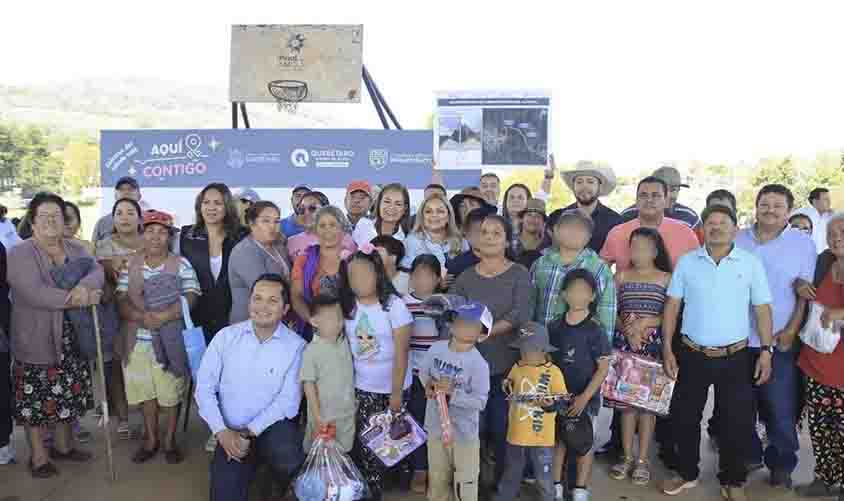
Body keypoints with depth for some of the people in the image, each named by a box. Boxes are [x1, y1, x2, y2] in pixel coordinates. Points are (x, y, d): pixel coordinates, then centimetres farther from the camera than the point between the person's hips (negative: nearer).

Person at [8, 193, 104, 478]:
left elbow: (98, 272, -10)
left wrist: (83, 287, -32)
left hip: (70, 339, 5)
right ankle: (38, 457, 22)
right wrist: (81, 298, -27)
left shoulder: (76, 249, 7)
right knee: (36, 400, 6)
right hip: (35, 342, -5)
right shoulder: (20, 254, -12)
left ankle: (63, 446, 34)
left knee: (65, 395, 17)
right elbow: (35, 293, -25)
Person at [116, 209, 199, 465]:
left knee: (171, 392, 8)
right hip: (138, 340, 3)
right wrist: (141, 317, -21)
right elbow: (121, 301, -2)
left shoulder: (181, 264, -4)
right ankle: (151, 439, 31)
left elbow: (190, 299, -13)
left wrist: (163, 316, -26)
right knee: (145, 392, 14)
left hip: (170, 341, -2)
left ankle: (170, 439, 26)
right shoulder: (130, 264, 4)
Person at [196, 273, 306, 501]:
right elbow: (204, 387, -1)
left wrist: (249, 432, -18)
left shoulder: (296, 346, -7)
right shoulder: (226, 336, 0)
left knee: (289, 459, -31)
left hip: (273, 427, -2)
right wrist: (222, 432, -12)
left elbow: (288, 400, -11)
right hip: (231, 432, 2)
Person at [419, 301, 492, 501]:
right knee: (438, 478, 24)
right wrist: (429, 384, -10)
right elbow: (423, 372, 10)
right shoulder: (436, 349, -7)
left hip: (464, 432, -4)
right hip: (436, 427, 4)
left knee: (465, 482, 12)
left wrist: (453, 394, -29)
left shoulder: (478, 364, -21)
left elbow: (480, 401, -21)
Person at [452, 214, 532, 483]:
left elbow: (520, 316, -13)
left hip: (507, 365, -2)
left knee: (502, 428, 7)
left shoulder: (519, 274, 0)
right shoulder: (465, 277, 7)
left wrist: (485, 331, -20)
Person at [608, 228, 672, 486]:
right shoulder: (621, 276, 8)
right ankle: (627, 456, 16)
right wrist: (627, 330, -11)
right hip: (624, 342, 2)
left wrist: (645, 322, -15)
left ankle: (642, 459, 12)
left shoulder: (666, 278, 2)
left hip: (653, 344, -2)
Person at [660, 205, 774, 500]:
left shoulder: (751, 263, -1)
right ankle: (687, 473, 31)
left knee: (737, 422, 6)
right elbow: (672, 306, 3)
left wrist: (766, 351, -5)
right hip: (692, 355, 1)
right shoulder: (686, 262, 1)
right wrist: (667, 350, 0)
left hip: (736, 357, -1)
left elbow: (762, 309, 1)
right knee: (684, 417, 10)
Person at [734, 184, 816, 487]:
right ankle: (748, 454, 31)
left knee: (781, 407, 4)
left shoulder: (803, 244, 0)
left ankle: (782, 463, 22)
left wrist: (792, 330, -8)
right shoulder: (737, 240, 6)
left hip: (778, 341, -2)